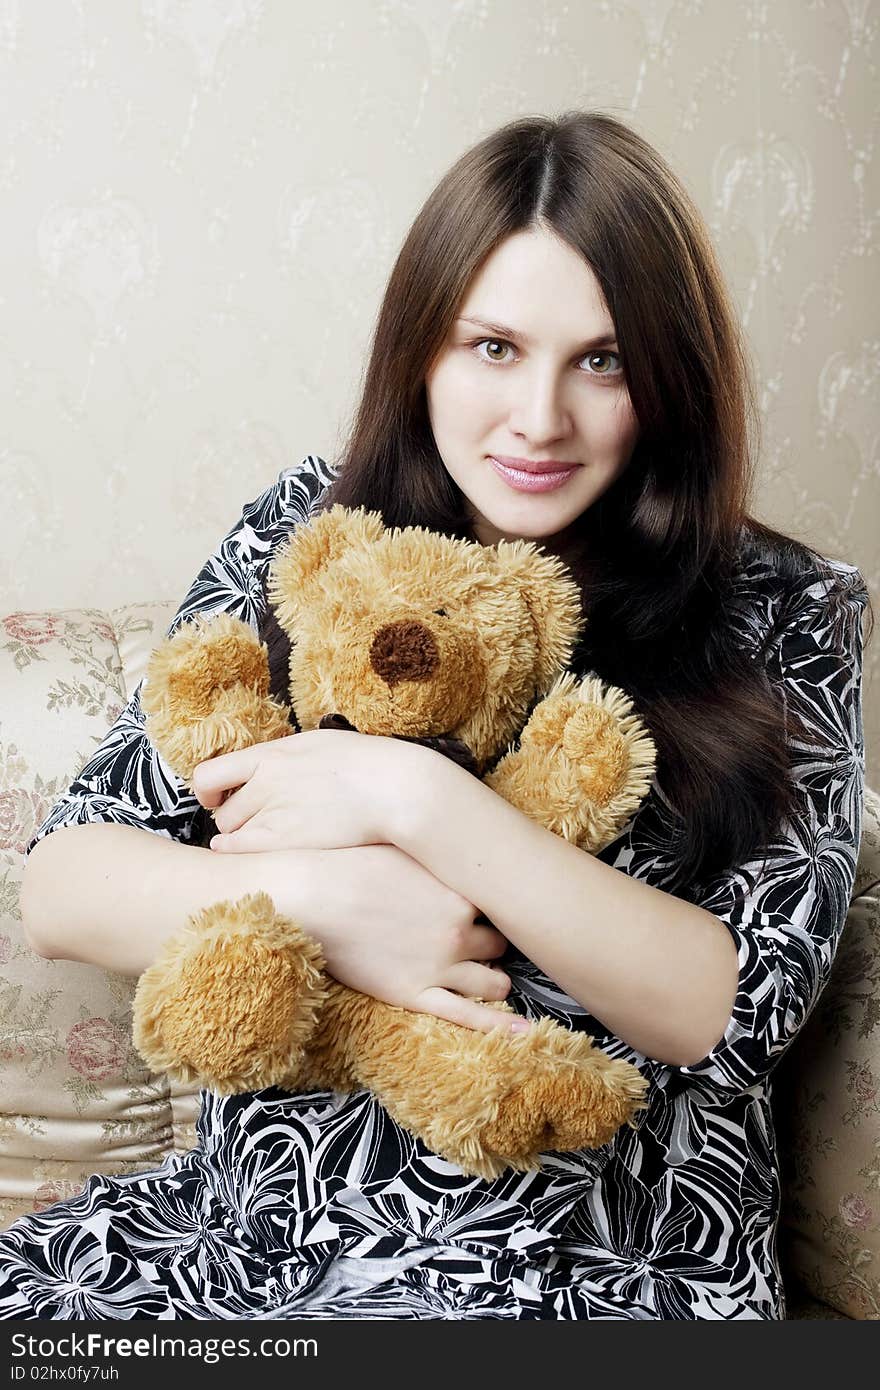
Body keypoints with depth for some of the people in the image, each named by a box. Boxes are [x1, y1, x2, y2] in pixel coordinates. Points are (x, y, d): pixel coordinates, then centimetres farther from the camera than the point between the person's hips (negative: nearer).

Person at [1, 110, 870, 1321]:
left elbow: (735, 1009, -14)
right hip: (250, 1210, 3)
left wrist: (410, 796, -21)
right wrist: (319, 893, -21)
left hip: (597, 1264, -2)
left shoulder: (782, 618, -3)